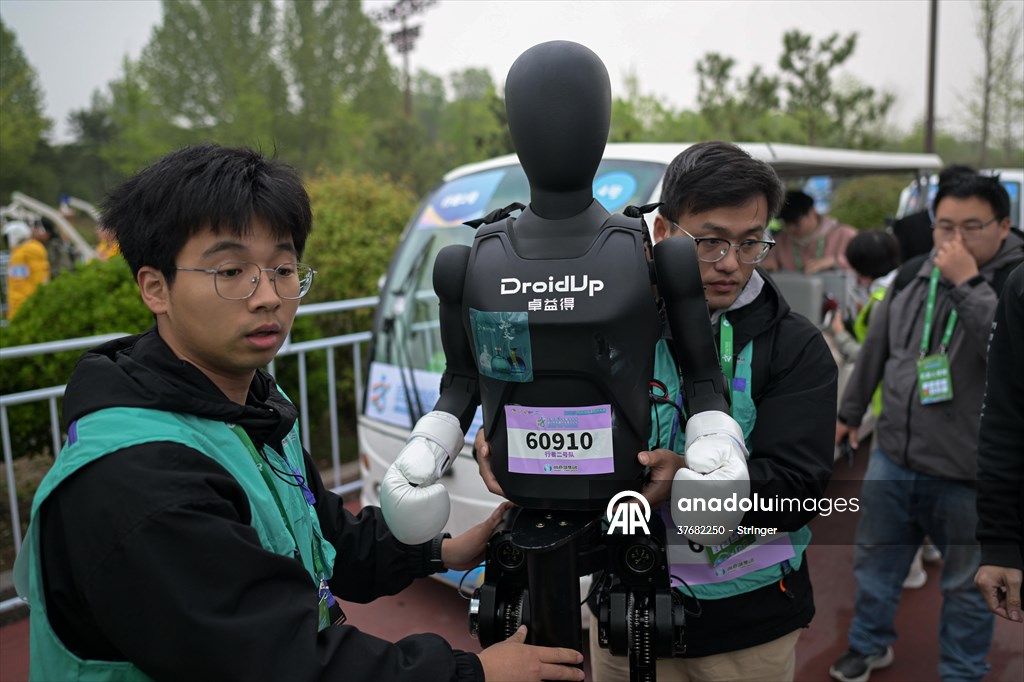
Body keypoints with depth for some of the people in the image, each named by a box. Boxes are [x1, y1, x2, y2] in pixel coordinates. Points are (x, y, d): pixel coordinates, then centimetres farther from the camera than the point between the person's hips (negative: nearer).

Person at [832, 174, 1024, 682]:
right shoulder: (912, 274, 3)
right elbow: (875, 348, 14)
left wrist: (968, 284, -29)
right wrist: (850, 411, 20)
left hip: (970, 474, -5)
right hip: (892, 457, 5)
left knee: (967, 584, 13)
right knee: (874, 561, 20)